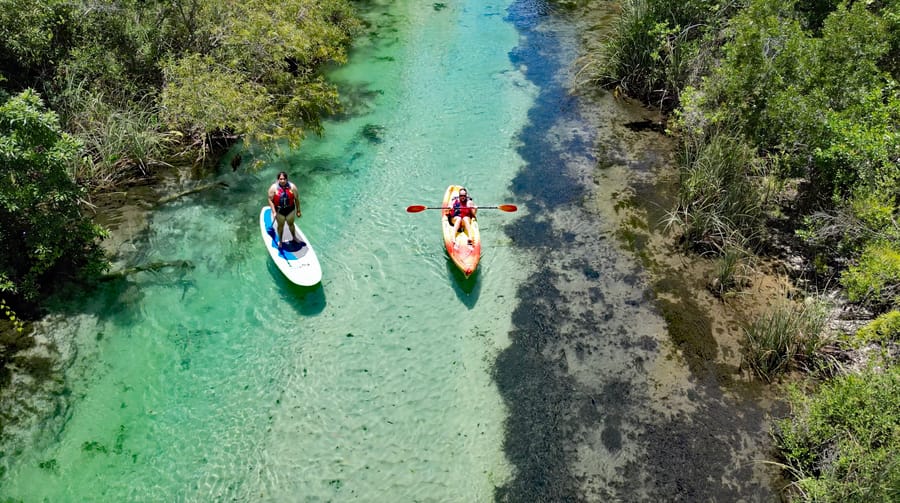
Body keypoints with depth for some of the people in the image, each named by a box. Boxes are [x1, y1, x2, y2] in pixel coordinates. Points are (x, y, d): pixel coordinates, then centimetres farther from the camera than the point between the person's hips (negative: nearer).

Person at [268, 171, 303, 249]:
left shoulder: (292, 186, -13)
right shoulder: (273, 188, -17)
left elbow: (296, 199, -5)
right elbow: (270, 200, -13)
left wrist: (298, 211, 0)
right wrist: (274, 212, -19)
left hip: (290, 210, 1)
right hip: (279, 211, -1)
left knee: (291, 224, 22)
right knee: (280, 226, 16)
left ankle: (294, 237, 46)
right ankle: (280, 241, 37)